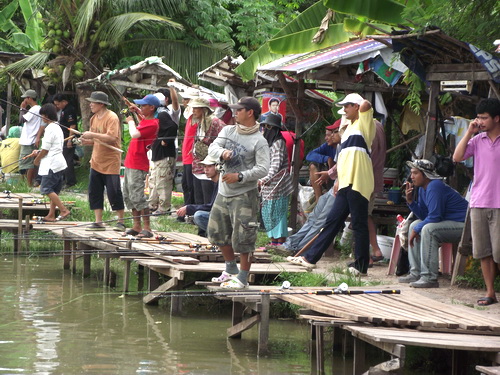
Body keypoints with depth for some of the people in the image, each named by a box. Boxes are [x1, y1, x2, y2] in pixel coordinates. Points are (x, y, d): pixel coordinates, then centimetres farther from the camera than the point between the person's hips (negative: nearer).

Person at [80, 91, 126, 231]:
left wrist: (93, 135, -25)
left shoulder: (112, 118, -14)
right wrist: (87, 141, -2)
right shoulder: (94, 118, 12)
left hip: (110, 163, -8)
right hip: (96, 162, 8)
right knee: (94, 192, 5)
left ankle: (121, 222, 6)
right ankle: (98, 222, 11)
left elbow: (112, 138, -25)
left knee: (114, 192, -5)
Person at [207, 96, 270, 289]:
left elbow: (263, 169, -17)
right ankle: (231, 269, 32)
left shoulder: (259, 141, -11)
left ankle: (243, 277, 3)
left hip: (244, 195, -7)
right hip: (224, 192, 7)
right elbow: (212, 148, -2)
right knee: (217, 232, 16)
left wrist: (240, 176, -24)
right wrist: (223, 153, -24)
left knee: (243, 237, -7)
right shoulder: (228, 130, 8)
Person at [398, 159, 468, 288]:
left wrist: (416, 230, -15)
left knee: (427, 229, -30)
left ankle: (430, 278, -28)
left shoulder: (435, 187, -21)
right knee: (415, 225, 14)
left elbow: (434, 216, -25)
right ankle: (416, 273, 13)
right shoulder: (423, 188, 10)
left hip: (463, 224, -11)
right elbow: (423, 215, 11)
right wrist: (410, 201, -3)